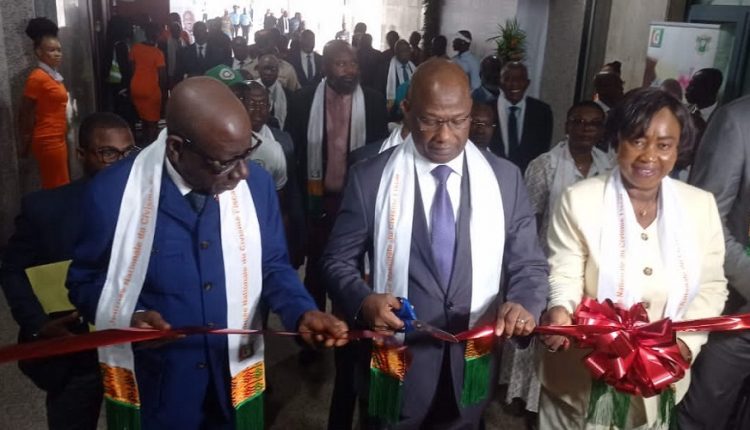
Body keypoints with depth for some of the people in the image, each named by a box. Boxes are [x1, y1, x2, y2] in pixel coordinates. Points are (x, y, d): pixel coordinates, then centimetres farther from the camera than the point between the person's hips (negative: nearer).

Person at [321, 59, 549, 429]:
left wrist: (523, 304, -20)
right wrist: (363, 301, -23)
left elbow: (528, 264, 2)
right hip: (396, 365, -2)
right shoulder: (370, 177, -8)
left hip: (472, 366, 2)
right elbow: (339, 261, -3)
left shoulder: (505, 178, -2)